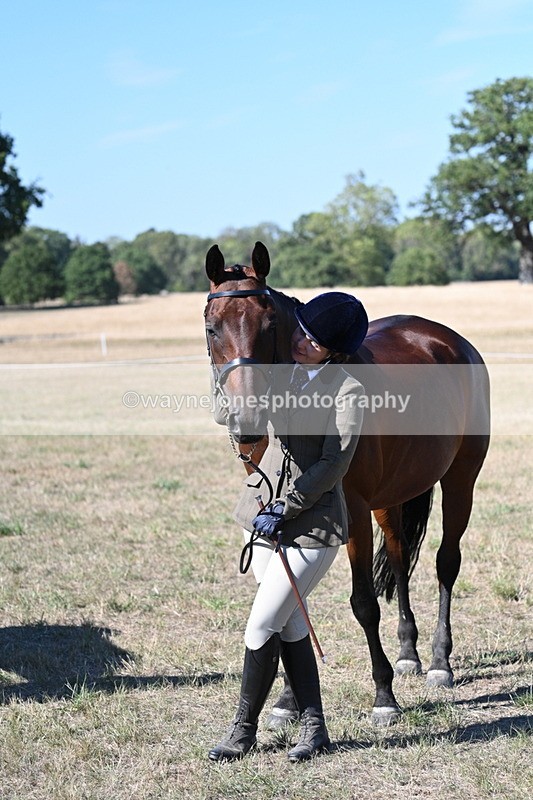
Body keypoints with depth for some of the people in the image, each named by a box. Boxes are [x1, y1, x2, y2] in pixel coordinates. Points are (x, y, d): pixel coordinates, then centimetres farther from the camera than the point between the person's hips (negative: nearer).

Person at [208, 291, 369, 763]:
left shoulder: (348, 391, -13)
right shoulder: (284, 371, 4)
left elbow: (332, 467, -16)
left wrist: (284, 509, -18)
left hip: (312, 525, -7)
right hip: (261, 512, 7)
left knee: (261, 628, -5)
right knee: (291, 624, 11)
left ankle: (244, 729, 11)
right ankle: (314, 728, 21)